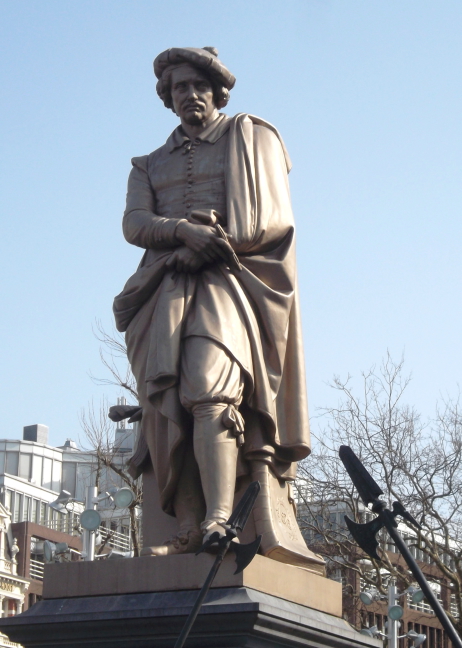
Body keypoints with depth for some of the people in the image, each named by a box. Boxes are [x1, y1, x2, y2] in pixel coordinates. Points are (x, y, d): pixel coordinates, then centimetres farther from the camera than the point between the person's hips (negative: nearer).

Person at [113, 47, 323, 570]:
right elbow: (134, 224, 8)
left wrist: (209, 245, -6)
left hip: (228, 281, -4)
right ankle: (188, 529, -24)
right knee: (166, 400, -17)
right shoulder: (150, 166, 27)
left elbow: (275, 218, 5)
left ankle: (219, 521, -39)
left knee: (208, 387, -28)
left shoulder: (251, 138, 17)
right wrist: (183, 229, -13)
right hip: (165, 291, 4)